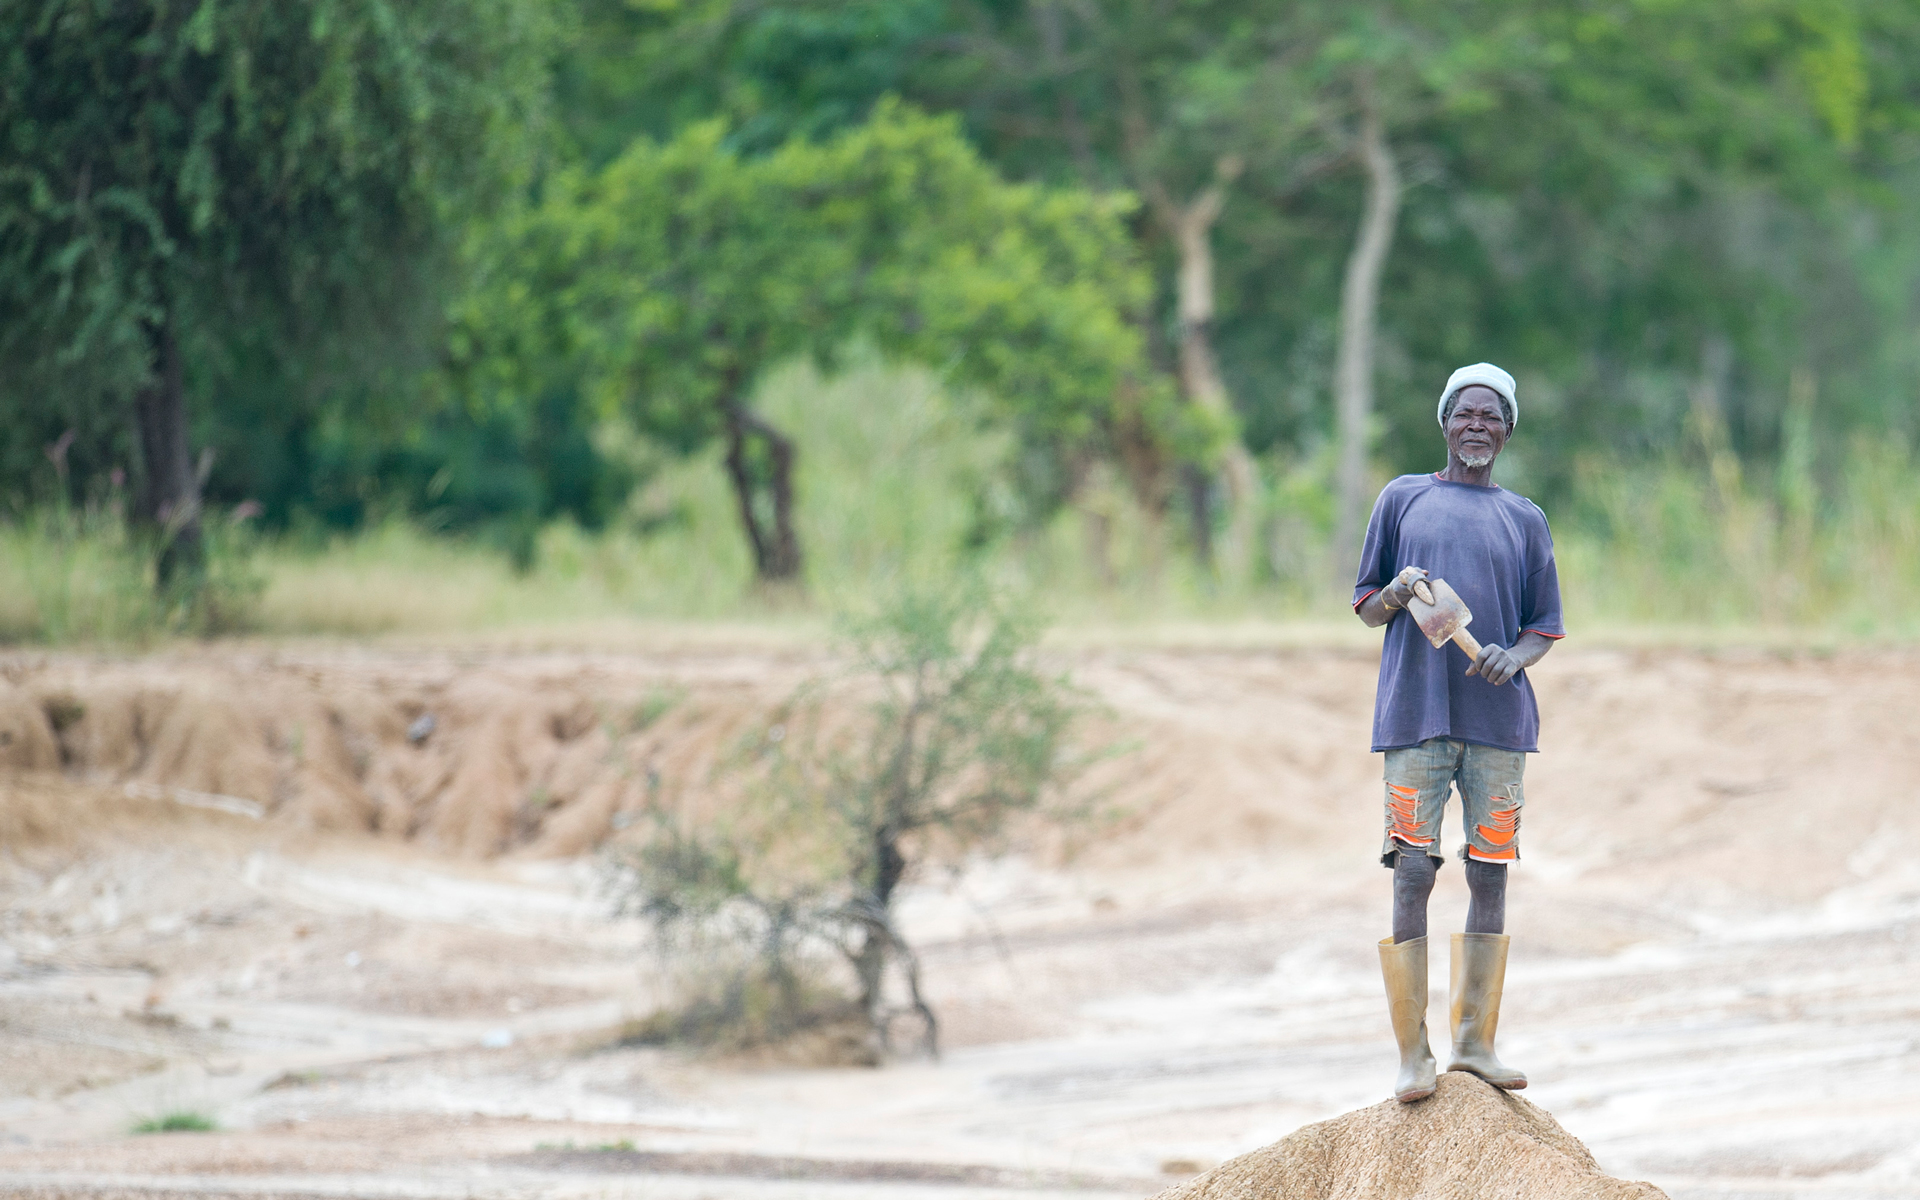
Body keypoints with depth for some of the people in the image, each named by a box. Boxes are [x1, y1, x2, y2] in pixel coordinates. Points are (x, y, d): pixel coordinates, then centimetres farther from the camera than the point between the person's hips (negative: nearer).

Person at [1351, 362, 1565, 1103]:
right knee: (1413, 873, -7)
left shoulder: (1524, 520, 15)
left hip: (1498, 719, 2)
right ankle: (1413, 1054, -6)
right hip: (1416, 714, -2)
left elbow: (1545, 626, 15)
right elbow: (1366, 609, 14)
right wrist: (1395, 596, -10)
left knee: (1489, 874, 1)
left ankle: (1476, 1042, 9)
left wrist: (1516, 656, -8)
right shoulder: (1403, 499, 12)